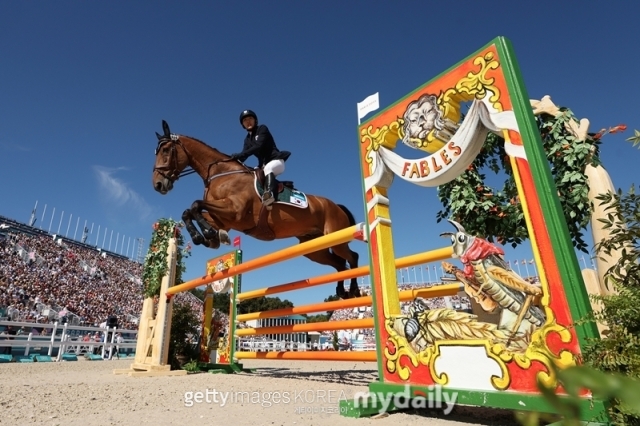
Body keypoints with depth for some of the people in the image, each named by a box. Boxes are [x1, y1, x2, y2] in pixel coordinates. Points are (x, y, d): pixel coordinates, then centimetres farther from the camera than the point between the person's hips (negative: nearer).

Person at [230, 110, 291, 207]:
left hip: (276, 161, -9)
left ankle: (270, 194, -61)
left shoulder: (262, 129, -4)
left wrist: (239, 155, -26)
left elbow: (258, 146, -19)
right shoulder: (247, 139, 16)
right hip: (264, 165, 9)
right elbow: (244, 156, 4)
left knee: (268, 168, -39)